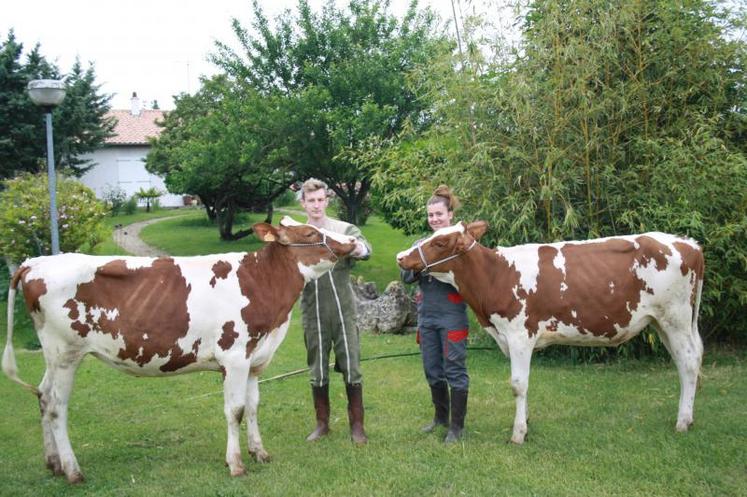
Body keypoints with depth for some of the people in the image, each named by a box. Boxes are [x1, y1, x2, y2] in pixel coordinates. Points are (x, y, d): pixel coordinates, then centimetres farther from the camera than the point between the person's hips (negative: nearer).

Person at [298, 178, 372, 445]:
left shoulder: (344, 230, 2)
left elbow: (365, 248, -17)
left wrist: (359, 249, -40)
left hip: (343, 310, -1)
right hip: (313, 313, 1)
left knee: (351, 368, 1)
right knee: (317, 370, 9)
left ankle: (357, 425, 14)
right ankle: (322, 423, 24)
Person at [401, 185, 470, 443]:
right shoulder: (421, 244, 10)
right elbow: (405, 276, 4)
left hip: (452, 316, -5)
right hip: (426, 315, 6)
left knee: (454, 370, 0)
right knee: (432, 370, 14)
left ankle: (457, 426, 10)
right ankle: (441, 417, 32)